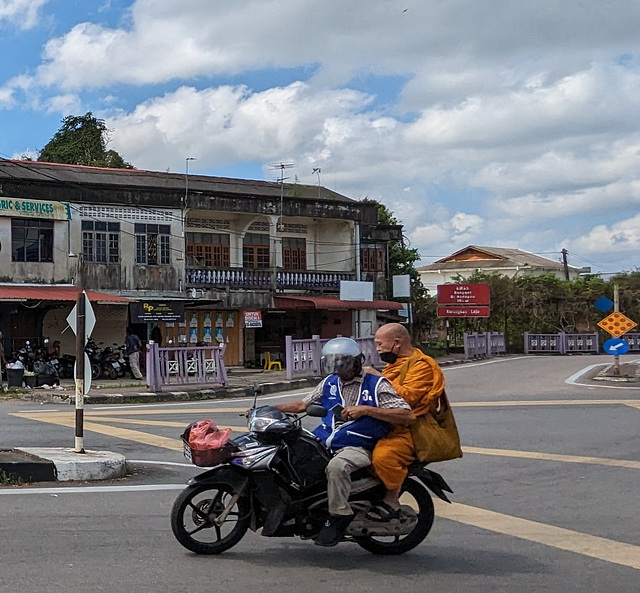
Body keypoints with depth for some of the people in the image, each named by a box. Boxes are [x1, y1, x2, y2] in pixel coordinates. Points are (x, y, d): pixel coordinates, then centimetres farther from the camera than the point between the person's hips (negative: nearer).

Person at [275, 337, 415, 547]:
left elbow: (408, 416, -12)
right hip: (322, 443, 7)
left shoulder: (376, 385, -3)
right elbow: (304, 404, 24)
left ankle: (339, 515, -20)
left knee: (336, 466, -37)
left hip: (358, 447, -7)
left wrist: (365, 410, -18)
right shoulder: (330, 383, 16)